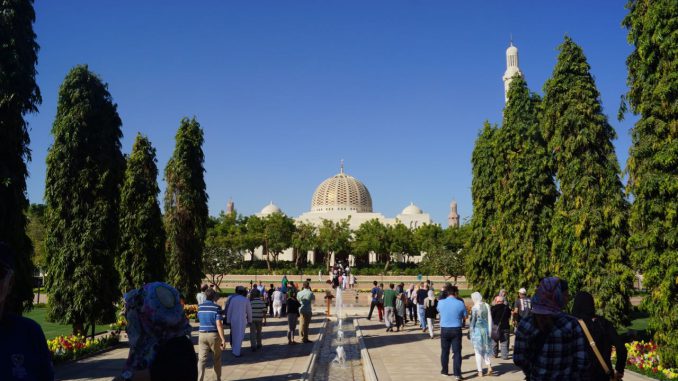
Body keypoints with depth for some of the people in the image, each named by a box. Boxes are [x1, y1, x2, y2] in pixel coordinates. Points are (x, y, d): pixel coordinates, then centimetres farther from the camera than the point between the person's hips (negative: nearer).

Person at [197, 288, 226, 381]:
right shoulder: (216, 307, -11)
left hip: (202, 334, 3)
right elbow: (219, 324, -17)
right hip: (214, 335, -3)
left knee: (202, 359, 1)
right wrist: (223, 339, -16)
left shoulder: (200, 306, 3)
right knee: (217, 358, 15)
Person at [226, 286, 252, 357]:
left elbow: (229, 310, 1)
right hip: (242, 320, -3)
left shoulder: (232, 299, -1)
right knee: (239, 336, 2)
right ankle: (236, 352, 2)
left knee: (234, 335, 20)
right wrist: (249, 320, 13)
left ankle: (233, 348, 31)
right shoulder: (246, 300, -5)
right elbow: (249, 311, 0)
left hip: (233, 319, 3)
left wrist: (228, 320, 9)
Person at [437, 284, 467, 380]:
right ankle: (457, 374, -2)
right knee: (457, 352, 2)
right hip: (456, 330, -2)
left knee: (445, 351, 16)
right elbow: (465, 317, 1)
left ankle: (445, 370, 29)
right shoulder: (460, 303, -9)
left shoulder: (441, 302, -5)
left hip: (444, 329, 2)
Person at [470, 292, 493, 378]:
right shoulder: (487, 306, 3)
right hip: (486, 329, 5)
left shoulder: (474, 307, -13)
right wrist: (490, 331, 9)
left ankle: (480, 372, 6)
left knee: (478, 351, 4)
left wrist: (470, 331, -2)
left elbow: (473, 320, -11)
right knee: (485, 349, 19)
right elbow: (490, 319, 4)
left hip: (477, 329, -5)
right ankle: (489, 366, 1)